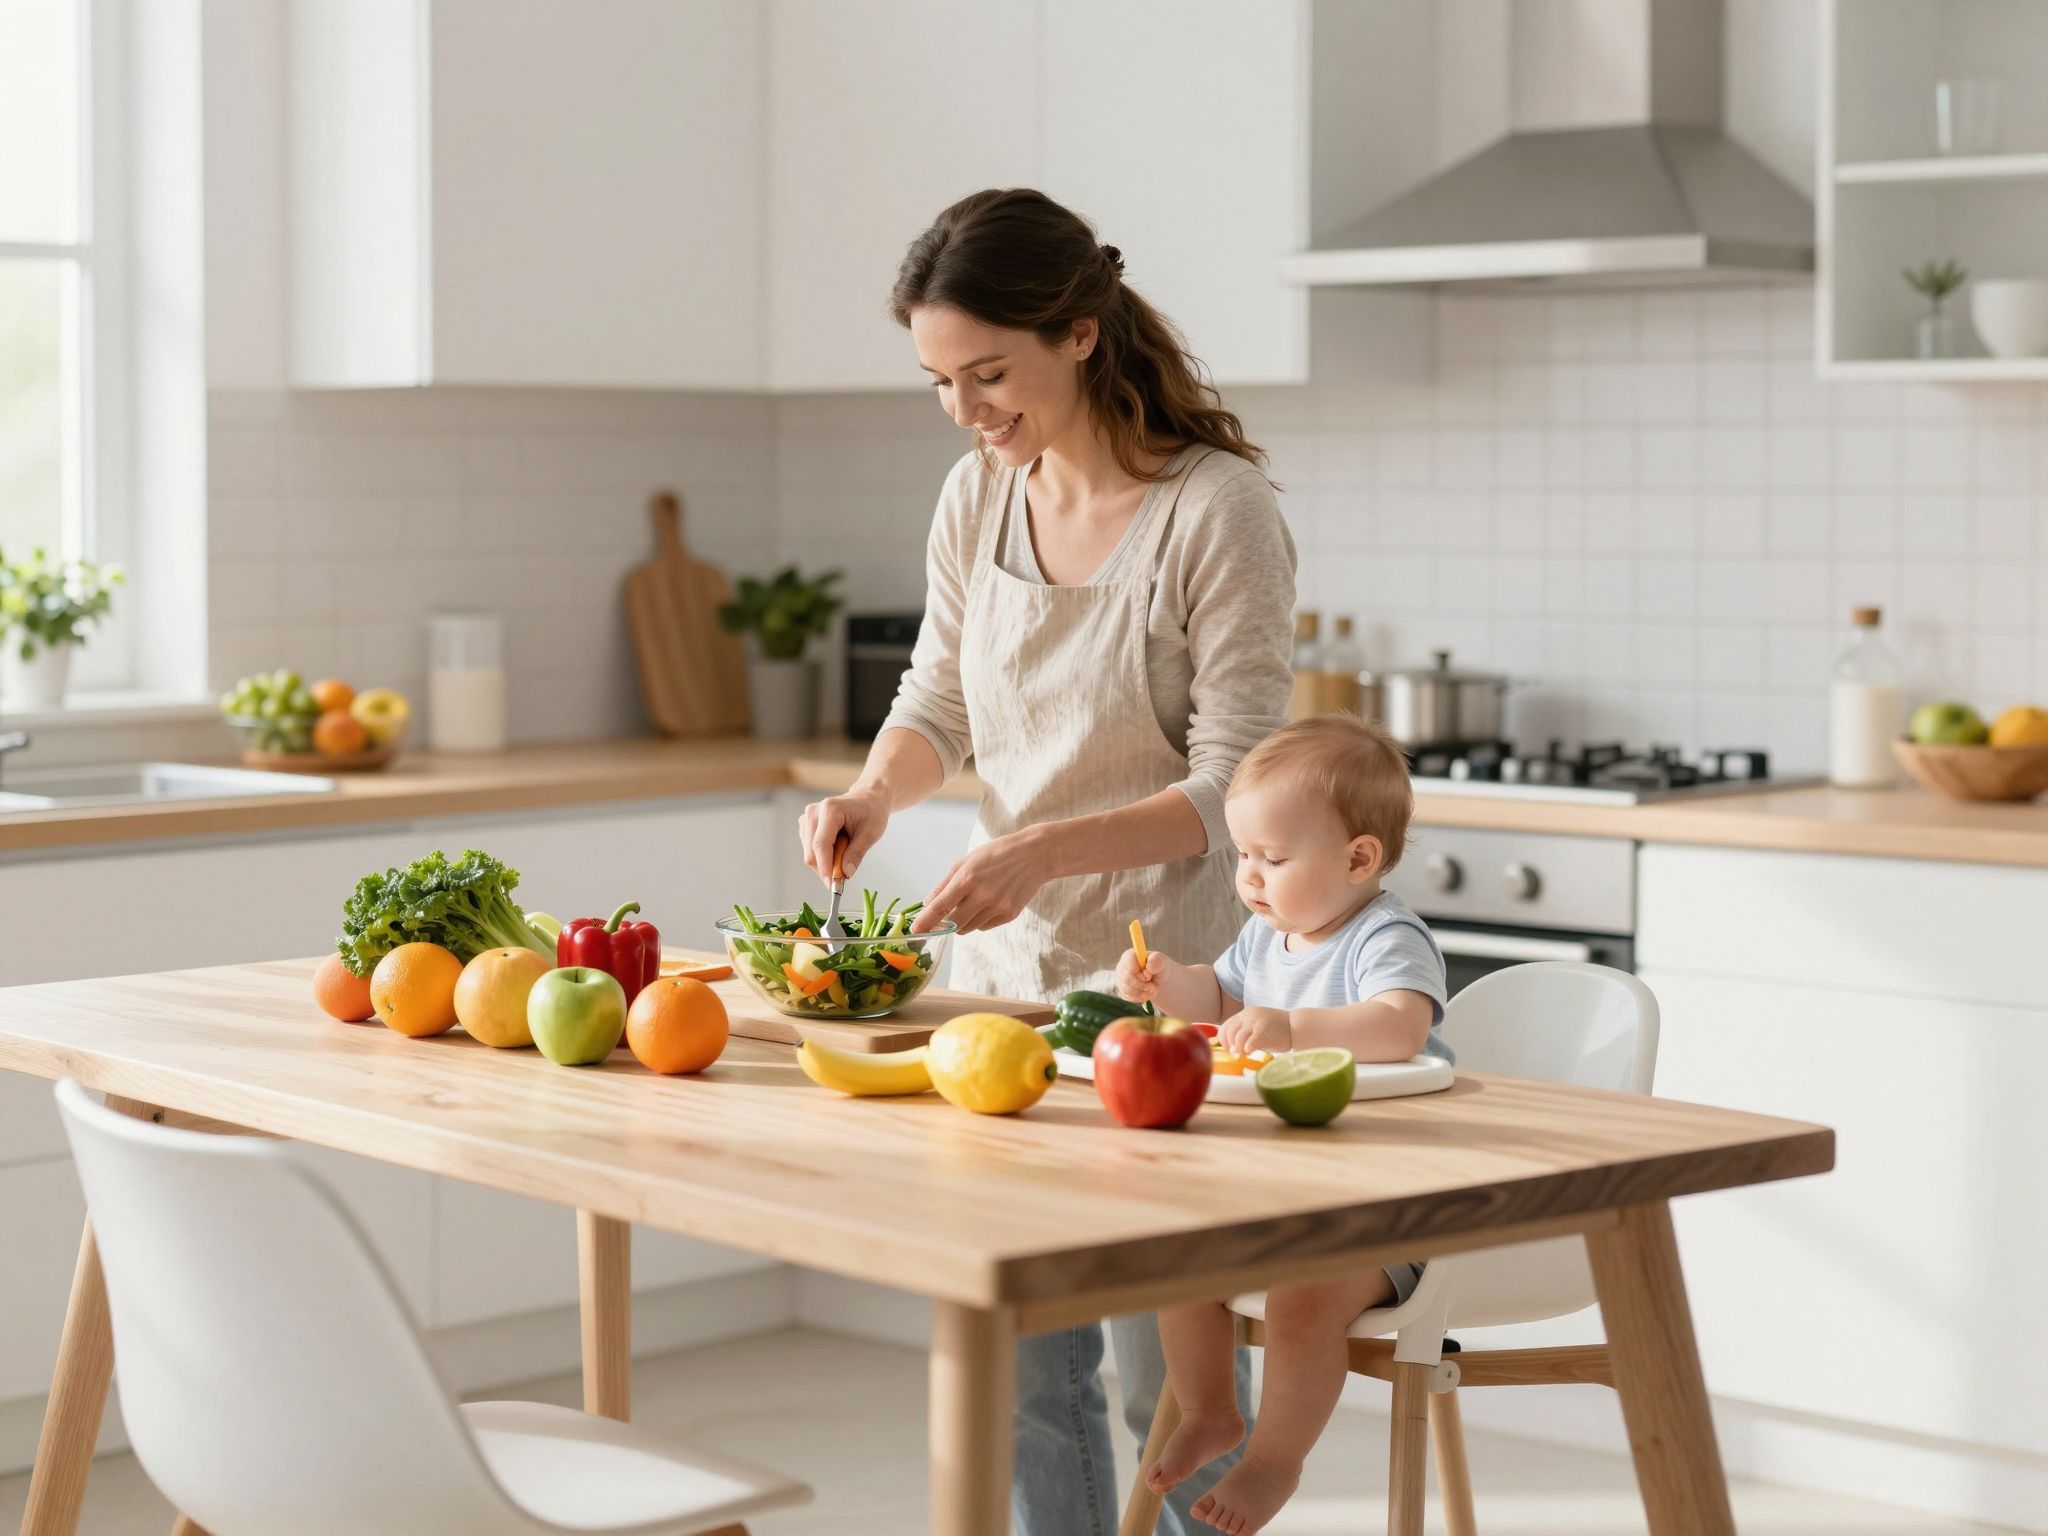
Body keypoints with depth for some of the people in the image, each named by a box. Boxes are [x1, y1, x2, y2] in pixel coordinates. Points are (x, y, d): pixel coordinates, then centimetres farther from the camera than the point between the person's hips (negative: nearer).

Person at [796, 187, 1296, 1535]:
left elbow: (1235, 788, -17)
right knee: (1022, 1361, 13)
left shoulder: (1216, 511, -16)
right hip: (1004, 967, 6)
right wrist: (876, 790, -6)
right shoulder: (980, 493, 2)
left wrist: (1045, 849, -28)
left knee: (1169, 1370, 3)